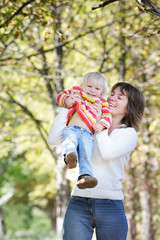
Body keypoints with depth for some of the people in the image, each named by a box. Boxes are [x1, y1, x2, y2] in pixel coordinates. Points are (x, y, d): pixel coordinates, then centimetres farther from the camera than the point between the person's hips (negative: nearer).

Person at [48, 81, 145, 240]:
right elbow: (53, 139, 2)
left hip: (111, 206, -1)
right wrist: (67, 108, 1)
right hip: (79, 203, 1)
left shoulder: (130, 134, 5)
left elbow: (108, 152, -15)